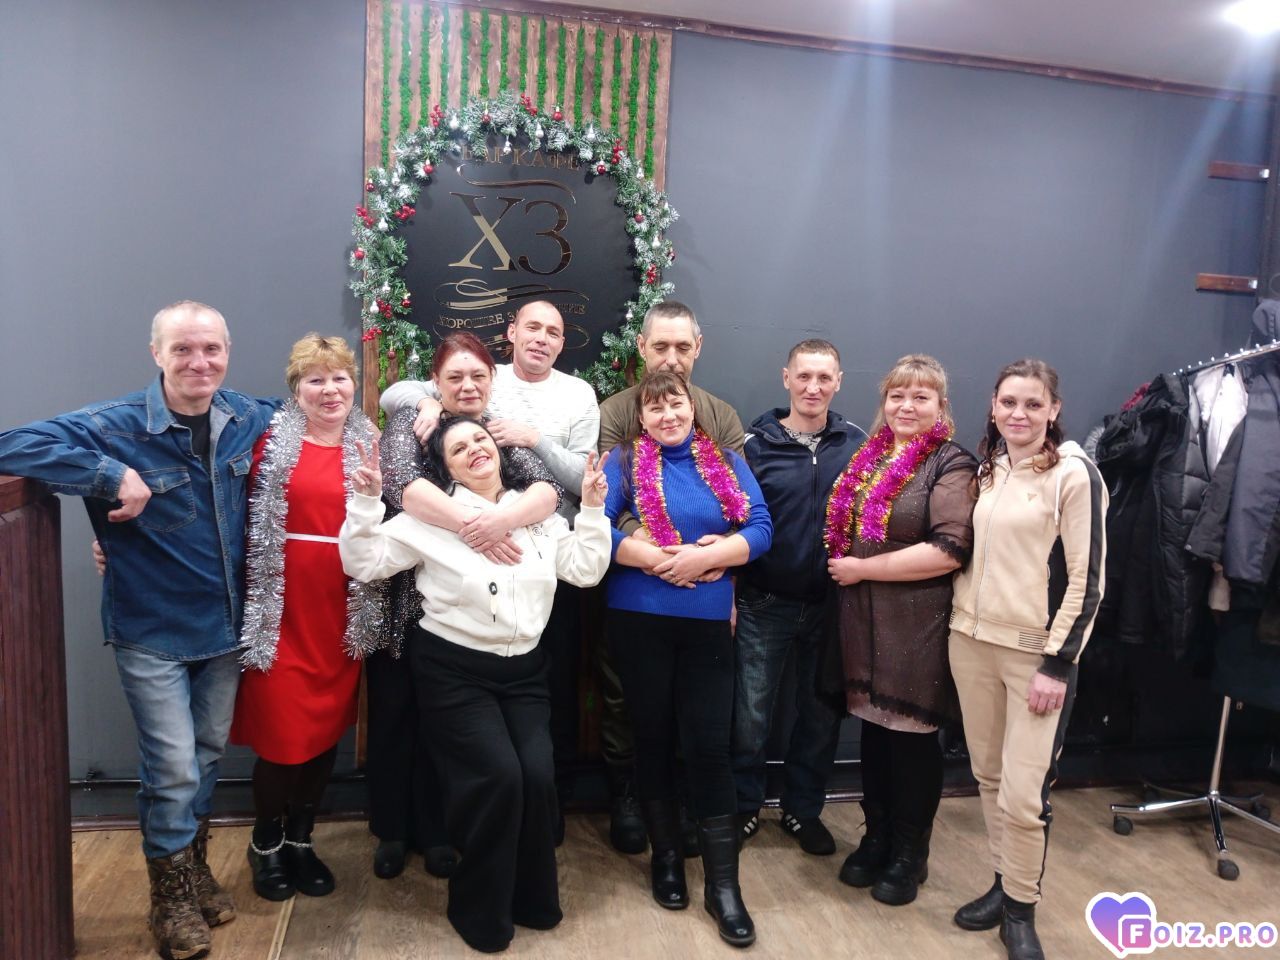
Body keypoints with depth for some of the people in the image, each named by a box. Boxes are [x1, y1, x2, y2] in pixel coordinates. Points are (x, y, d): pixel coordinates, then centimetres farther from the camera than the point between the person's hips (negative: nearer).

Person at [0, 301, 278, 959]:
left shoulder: (250, 419, -2)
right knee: (173, 768, 1)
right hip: (152, 633, -4)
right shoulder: (117, 427, -16)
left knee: (208, 756, 19)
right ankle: (171, 895, 24)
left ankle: (196, 867, 41)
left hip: (227, 625, 4)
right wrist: (116, 478, -31)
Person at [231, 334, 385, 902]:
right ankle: (266, 844, 27)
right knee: (283, 733, 1)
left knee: (328, 729, 11)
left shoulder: (368, 448, 8)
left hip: (343, 611, 3)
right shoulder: (272, 443, 0)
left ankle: (301, 839, 32)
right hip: (283, 610, -3)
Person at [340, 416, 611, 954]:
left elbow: (585, 570, 3)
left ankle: (533, 899, 17)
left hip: (523, 669, 4)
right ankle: (480, 910, 10)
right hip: (453, 670, -4)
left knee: (538, 776, -10)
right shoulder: (431, 516, -4)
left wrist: (592, 509, -4)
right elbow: (363, 564, -8)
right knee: (498, 775, -15)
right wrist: (365, 502, -19)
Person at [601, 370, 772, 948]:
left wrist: (704, 556, -16)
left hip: (709, 623, 1)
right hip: (639, 620, -1)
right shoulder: (623, 462, 0)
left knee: (709, 745, 2)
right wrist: (665, 559, -17)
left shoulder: (728, 463, 8)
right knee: (654, 736, 11)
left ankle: (723, 884, 11)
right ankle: (666, 857, 30)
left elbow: (761, 529, -2)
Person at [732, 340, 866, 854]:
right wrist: (727, 596, -5)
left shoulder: (856, 443, 0)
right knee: (750, 715, 6)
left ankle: (803, 809, 33)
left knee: (822, 714, 14)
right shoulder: (756, 444, -5)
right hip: (764, 605, -2)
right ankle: (743, 807, 27)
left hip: (831, 604, 2)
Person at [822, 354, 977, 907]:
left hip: (918, 625, -6)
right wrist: (843, 567, 2)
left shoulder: (951, 466, -10)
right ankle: (877, 836, 34)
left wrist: (861, 568, -17)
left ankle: (910, 853, 27)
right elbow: (843, 530, 21)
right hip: (864, 620, 6)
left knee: (912, 737, 8)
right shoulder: (869, 458, 10)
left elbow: (949, 550, -21)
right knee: (874, 729, 15)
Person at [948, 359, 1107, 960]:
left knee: (1023, 793, -2)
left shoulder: (1074, 474, -8)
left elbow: (1086, 579, -10)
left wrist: (1059, 663, -13)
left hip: (1036, 652, -5)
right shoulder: (986, 470, 9)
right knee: (988, 776, 14)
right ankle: (1003, 883, 31)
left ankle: (1020, 910, 18)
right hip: (972, 641, 6)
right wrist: (959, 624, 12)